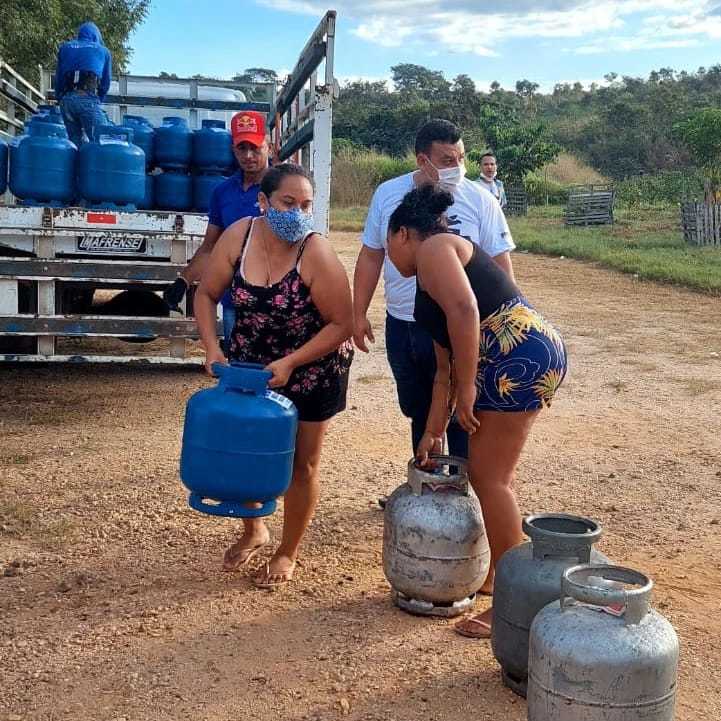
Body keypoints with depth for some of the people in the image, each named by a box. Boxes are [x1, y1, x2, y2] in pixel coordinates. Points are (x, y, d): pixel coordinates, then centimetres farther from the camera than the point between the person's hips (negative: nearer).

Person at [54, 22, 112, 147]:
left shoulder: (65, 48, 25)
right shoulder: (103, 51, 18)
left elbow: (58, 77, 23)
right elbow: (106, 81, 18)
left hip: (66, 100, 4)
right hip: (88, 98, -4)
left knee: (75, 140, 9)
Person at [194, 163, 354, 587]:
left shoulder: (316, 255, -27)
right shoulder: (238, 236, -16)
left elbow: (343, 324, -22)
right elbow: (207, 295, -4)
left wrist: (289, 363, -26)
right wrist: (212, 347, -17)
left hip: (312, 371, -4)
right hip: (250, 365, 4)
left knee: (301, 462, 9)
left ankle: (288, 553, 29)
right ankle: (254, 531, 42)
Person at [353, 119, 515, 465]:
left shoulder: (480, 200, -7)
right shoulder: (388, 193, 0)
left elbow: (500, 264, -4)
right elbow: (371, 256, 6)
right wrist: (359, 314, 5)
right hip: (402, 326, 4)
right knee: (417, 411, 17)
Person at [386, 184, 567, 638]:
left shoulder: (432, 247, -1)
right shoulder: (443, 262, 27)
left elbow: (464, 310, -21)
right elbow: (446, 366, 27)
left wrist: (468, 387, -18)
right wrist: (433, 432, 27)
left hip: (519, 359, -10)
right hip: (534, 358, 10)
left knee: (490, 477, -4)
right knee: (494, 473, 19)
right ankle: (498, 573, 32)